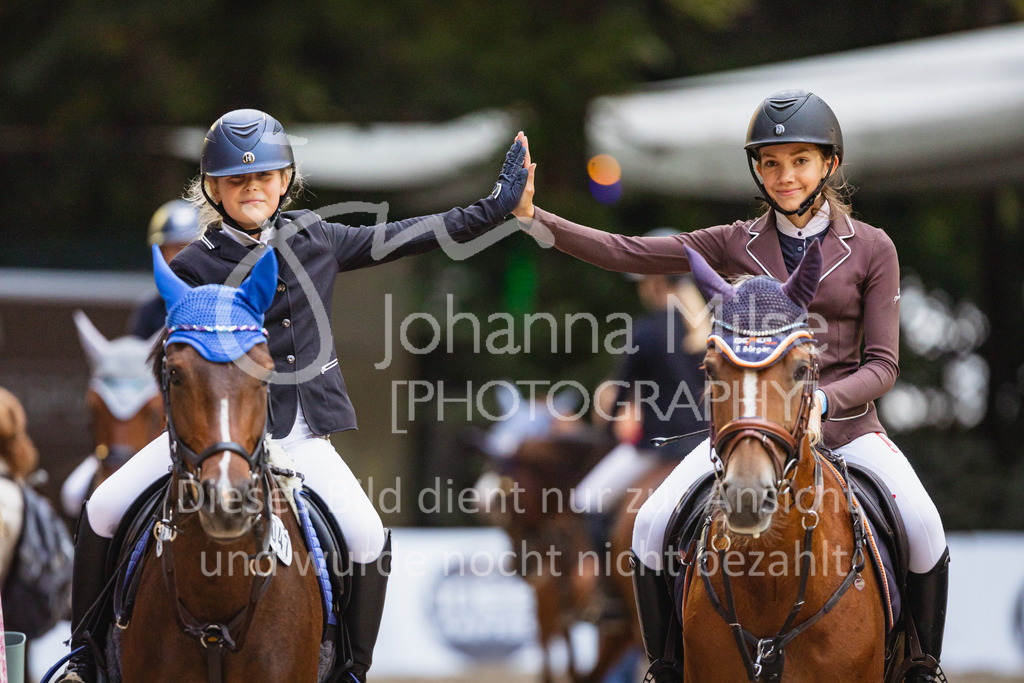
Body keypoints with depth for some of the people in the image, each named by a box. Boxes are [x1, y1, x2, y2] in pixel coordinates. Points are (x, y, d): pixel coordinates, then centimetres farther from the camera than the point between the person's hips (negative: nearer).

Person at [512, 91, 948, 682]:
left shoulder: (871, 249, 1)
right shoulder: (738, 245, 6)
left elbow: (882, 365, -3)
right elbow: (626, 254, 0)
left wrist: (822, 400, -23)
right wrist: (532, 216, -11)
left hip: (844, 419, -2)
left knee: (923, 529, -25)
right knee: (653, 525, -17)